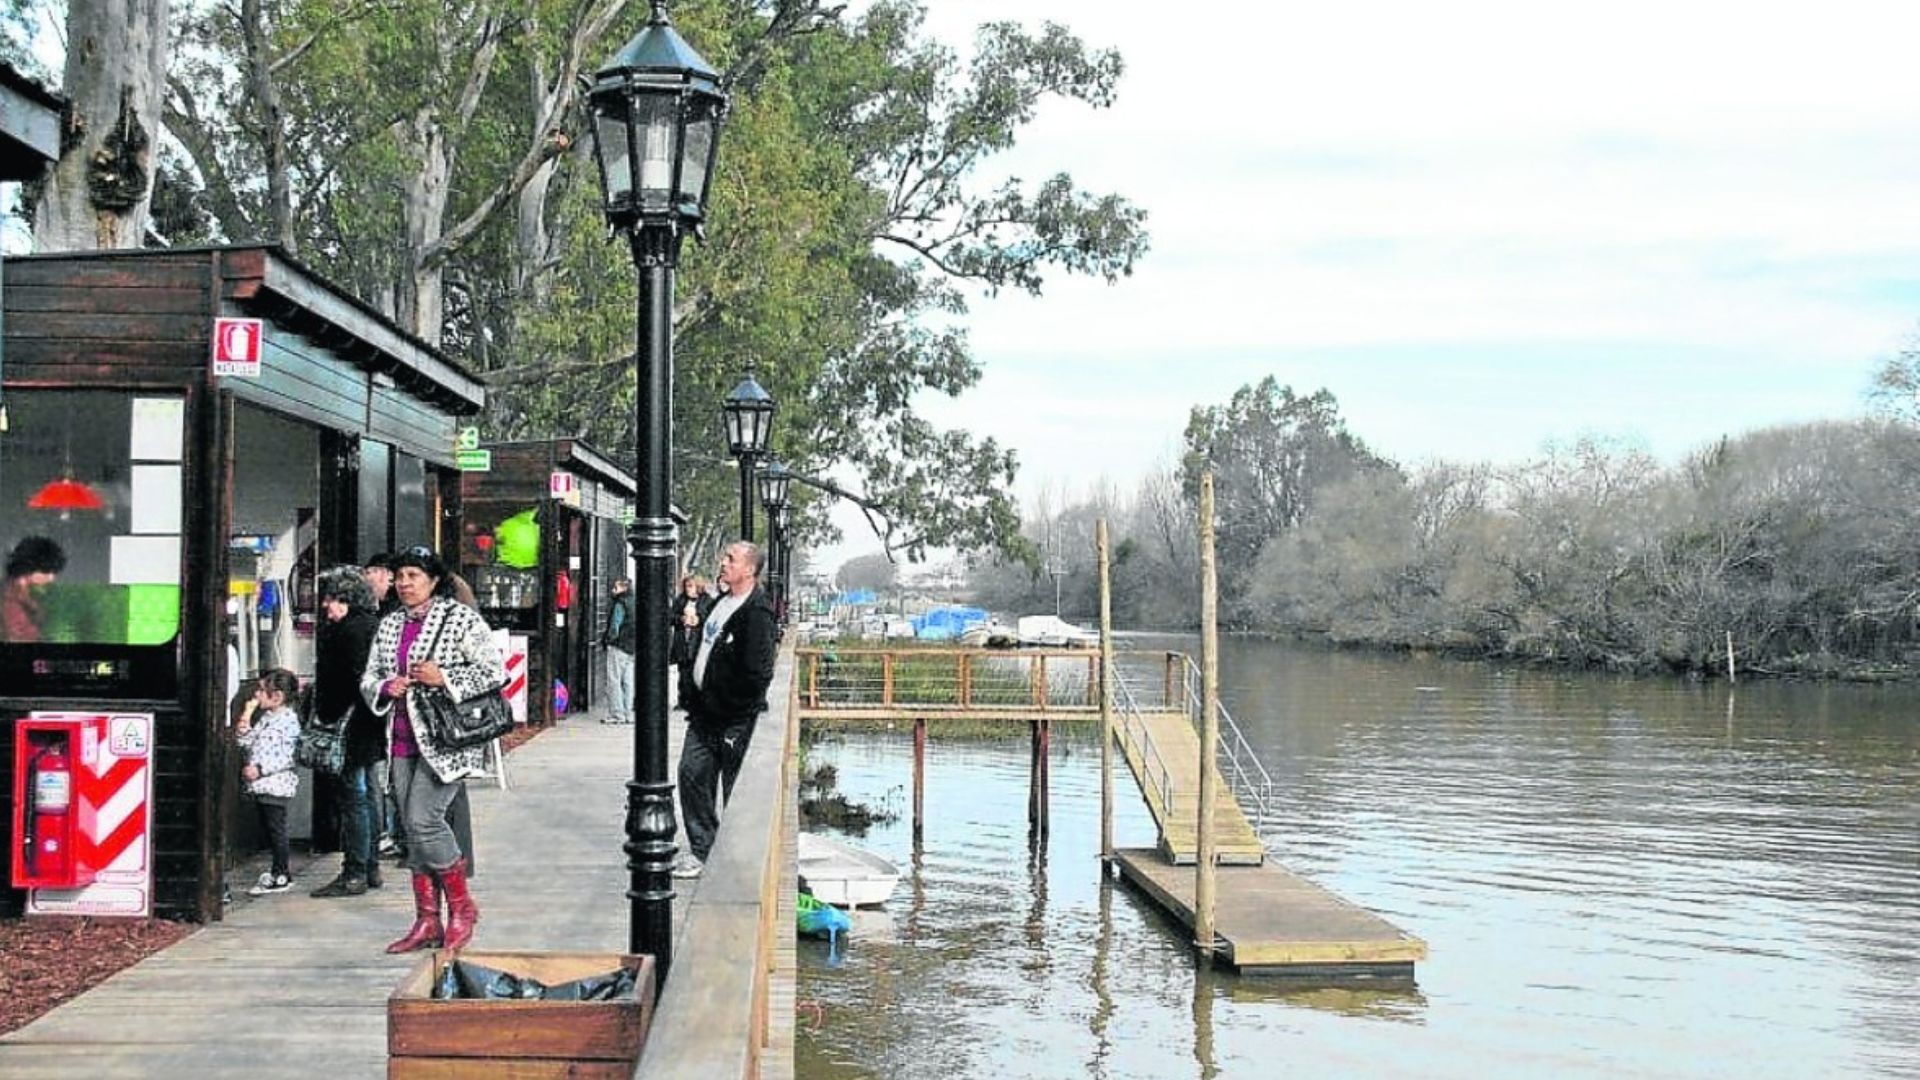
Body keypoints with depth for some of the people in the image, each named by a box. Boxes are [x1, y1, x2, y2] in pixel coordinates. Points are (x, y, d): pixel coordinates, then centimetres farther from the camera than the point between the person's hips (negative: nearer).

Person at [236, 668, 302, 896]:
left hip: (277, 783, -8)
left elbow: (289, 756, -20)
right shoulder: (264, 717, 14)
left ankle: (281, 877, 2)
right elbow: (245, 742, 18)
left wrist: (260, 769, -22)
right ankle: (282, 866, 25)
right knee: (268, 827, 14)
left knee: (275, 828, -3)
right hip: (262, 784, 8)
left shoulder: (288, 720, -13)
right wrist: (244, 721, 0)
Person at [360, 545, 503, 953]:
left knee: (423, 818, -16)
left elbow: (495, 672, -9)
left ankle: (461, 906, 2)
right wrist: (386, 687, -3)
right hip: (403, 740, 7)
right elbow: (368, 680, 20)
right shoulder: (389, 625, 15)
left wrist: (444, 678, -18)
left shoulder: (460, 618, -4)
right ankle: (427, 922, 14)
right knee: (412, 828, 7)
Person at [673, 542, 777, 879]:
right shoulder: (722, 602, 13)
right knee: (693, 773, 9)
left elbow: (758, 671, -21)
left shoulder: (757, 611, -17)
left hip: (734, 718, -9)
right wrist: (693, 699, 15)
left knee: (736, 789, 1)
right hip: (705, 709, 9)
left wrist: (734, 715, -17)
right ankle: (700, 850, 19)